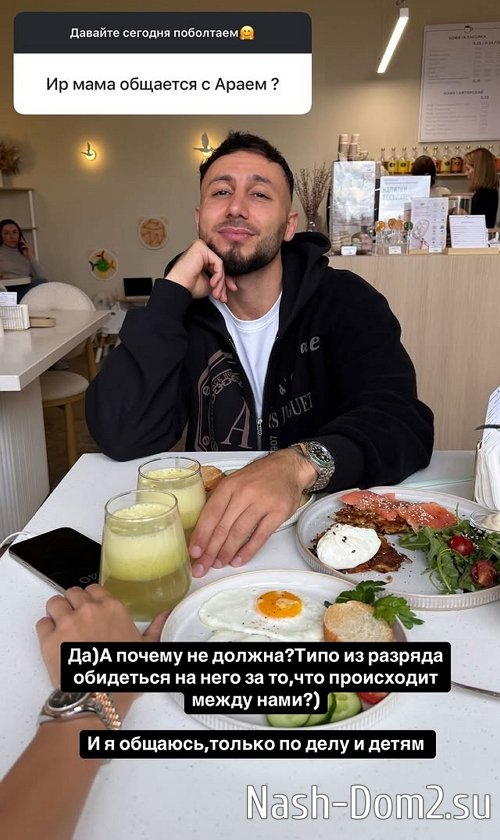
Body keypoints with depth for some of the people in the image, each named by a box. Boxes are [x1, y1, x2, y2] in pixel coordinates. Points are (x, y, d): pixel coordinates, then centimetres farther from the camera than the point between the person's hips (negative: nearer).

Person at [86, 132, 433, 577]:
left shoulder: (346, 300, -5)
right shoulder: (178, 310, -1)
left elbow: (404, 422, -19)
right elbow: (122, 439, -14)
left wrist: (299, 463, -37)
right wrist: (173, 291, -16)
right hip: (207, 520, 1)